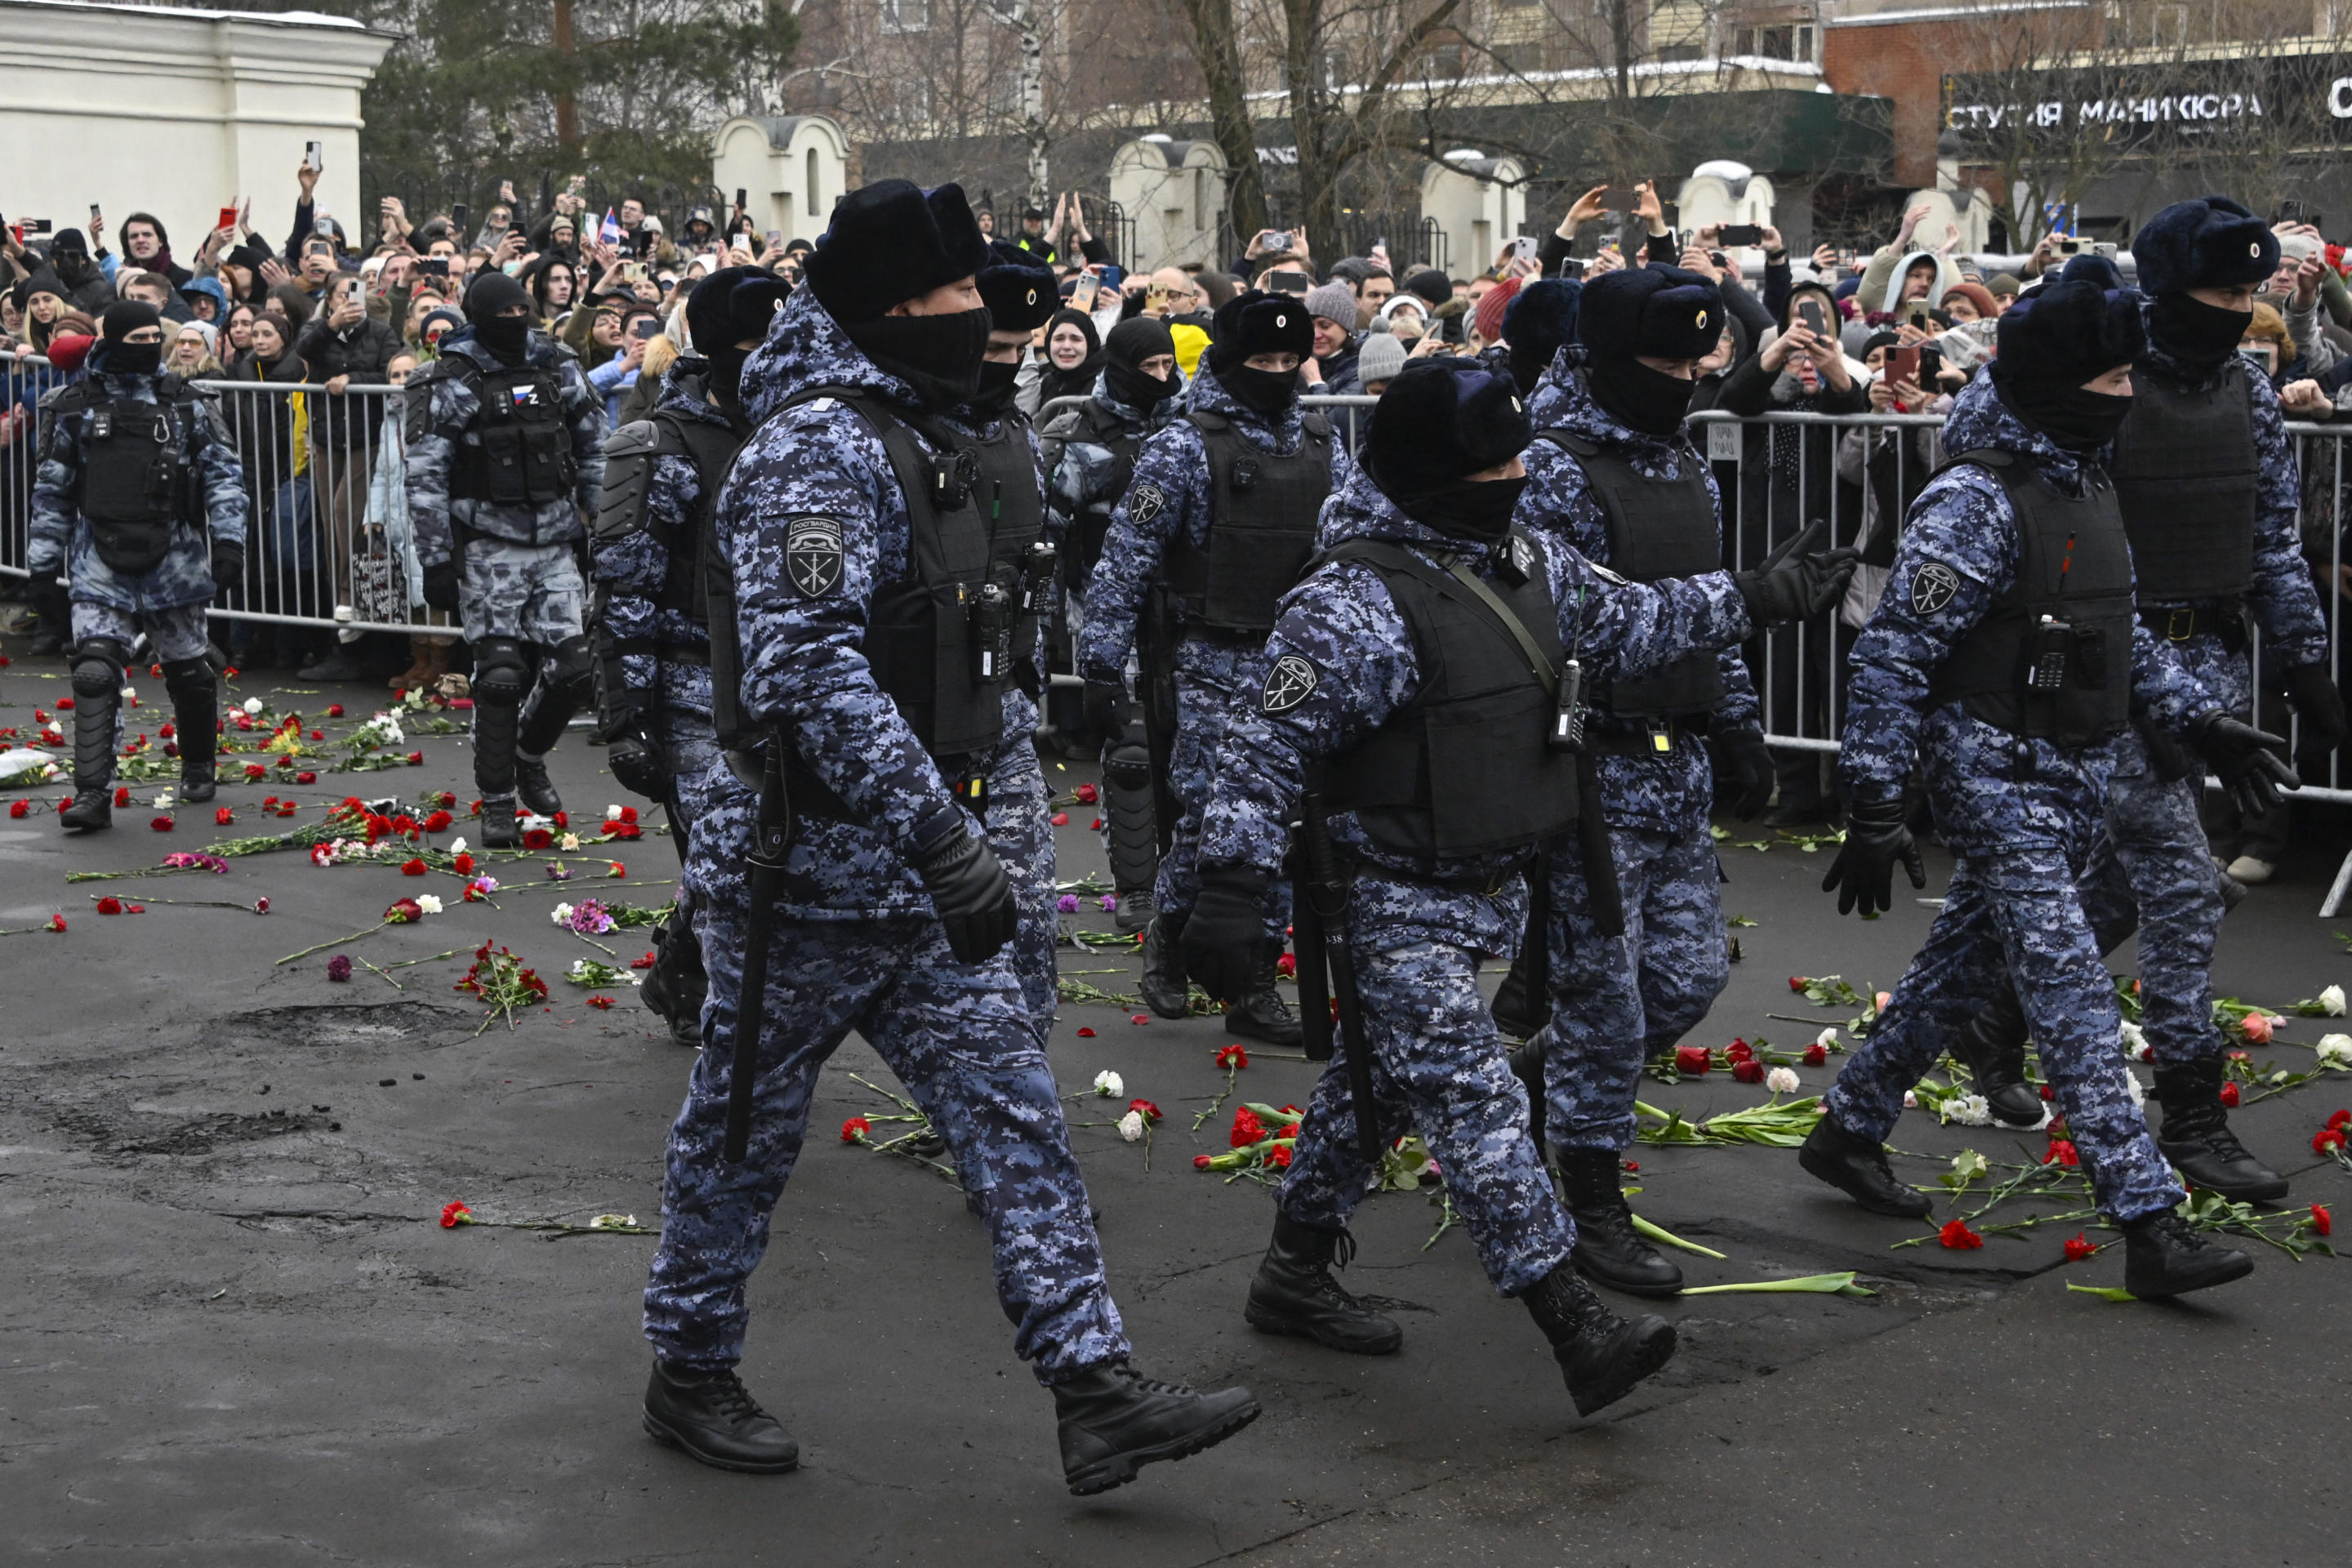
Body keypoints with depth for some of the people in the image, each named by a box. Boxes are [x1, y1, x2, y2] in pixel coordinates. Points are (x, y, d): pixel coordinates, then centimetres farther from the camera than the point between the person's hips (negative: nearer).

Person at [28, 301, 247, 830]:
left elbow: (224, 474, 4)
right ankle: (92, 795, -14)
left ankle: (198, 767, 34)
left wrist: (228, 539, -7)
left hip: (174, 560, 1)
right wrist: (43, 557, 10)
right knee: (95, 672, -13)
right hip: (101, 562, 0)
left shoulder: (187, 404, 4)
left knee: (188, 669, 11)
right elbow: (53, 488, 12)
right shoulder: (76, 406, 5)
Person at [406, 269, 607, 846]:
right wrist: (436, 561, -10)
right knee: (500, 675, -6)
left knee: (572, 667, -2)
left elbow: (594, 452, 16)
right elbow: (425, 479, -6)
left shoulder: (559, 370, 7)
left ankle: (529, 755, 28)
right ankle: (497, 802, 7)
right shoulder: (451, 384, -5)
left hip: (554, 543, 4)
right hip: (488, 546, -4)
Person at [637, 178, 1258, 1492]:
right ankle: (692, 1373, 27)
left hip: (919, 870, 9)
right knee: (747, 1132, 8)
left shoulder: (920, 439, 13)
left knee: (1014, 1116, 5)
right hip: (814, 866, -9)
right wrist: (942, 832, -32)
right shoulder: (820, 447, -19)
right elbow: (808, 668, -30)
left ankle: (1098, 1395, 7)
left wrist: (996, 806, 21)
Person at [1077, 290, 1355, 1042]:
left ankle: (1254, 986, 14)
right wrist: (1103, 663, -14)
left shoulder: (1323, 450, 10)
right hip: (1212, 664, -5)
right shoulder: (1185, 447, -6)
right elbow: (1126, 559, -9)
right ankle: (1169, 939, 21)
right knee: (1207, 816, -6)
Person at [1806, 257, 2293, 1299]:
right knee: (2072, 994, -11)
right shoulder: (1976, 499, -18)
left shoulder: (2083, 485, 11)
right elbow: (1894, 656, -19)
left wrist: (2200, 720, 17)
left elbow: (2116, 631, 24)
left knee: (1961, 966, 17)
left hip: (2072, 778, 9)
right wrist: (1874, 810, -20)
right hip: (1997, 775, -9)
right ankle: (2149, 1225, -12)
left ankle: (1849, 1131, 33)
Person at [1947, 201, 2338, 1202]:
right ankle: (2193, 1119, 0)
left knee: (2122, 878, 15)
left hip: (2214, 662, 7)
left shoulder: (2250, 395, 9)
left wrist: (2306, 669, 10)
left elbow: (2276, 544, 15)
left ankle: (1998, 1020, 35)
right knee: (2183, 889, -8)